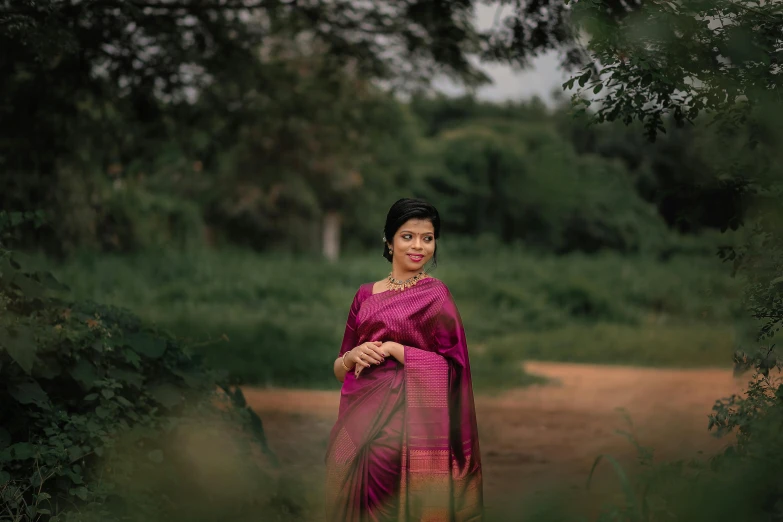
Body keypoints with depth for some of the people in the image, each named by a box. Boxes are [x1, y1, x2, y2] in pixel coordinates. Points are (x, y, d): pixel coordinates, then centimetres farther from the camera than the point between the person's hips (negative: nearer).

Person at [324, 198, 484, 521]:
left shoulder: (435, 294, 0)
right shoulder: (366, 295, 13)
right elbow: (340, 371, 15)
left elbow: (452, 366, -7)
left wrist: (391, 350, -11)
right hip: (357, 422, 4)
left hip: (407, 419, -4)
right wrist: (352, 357, -7)